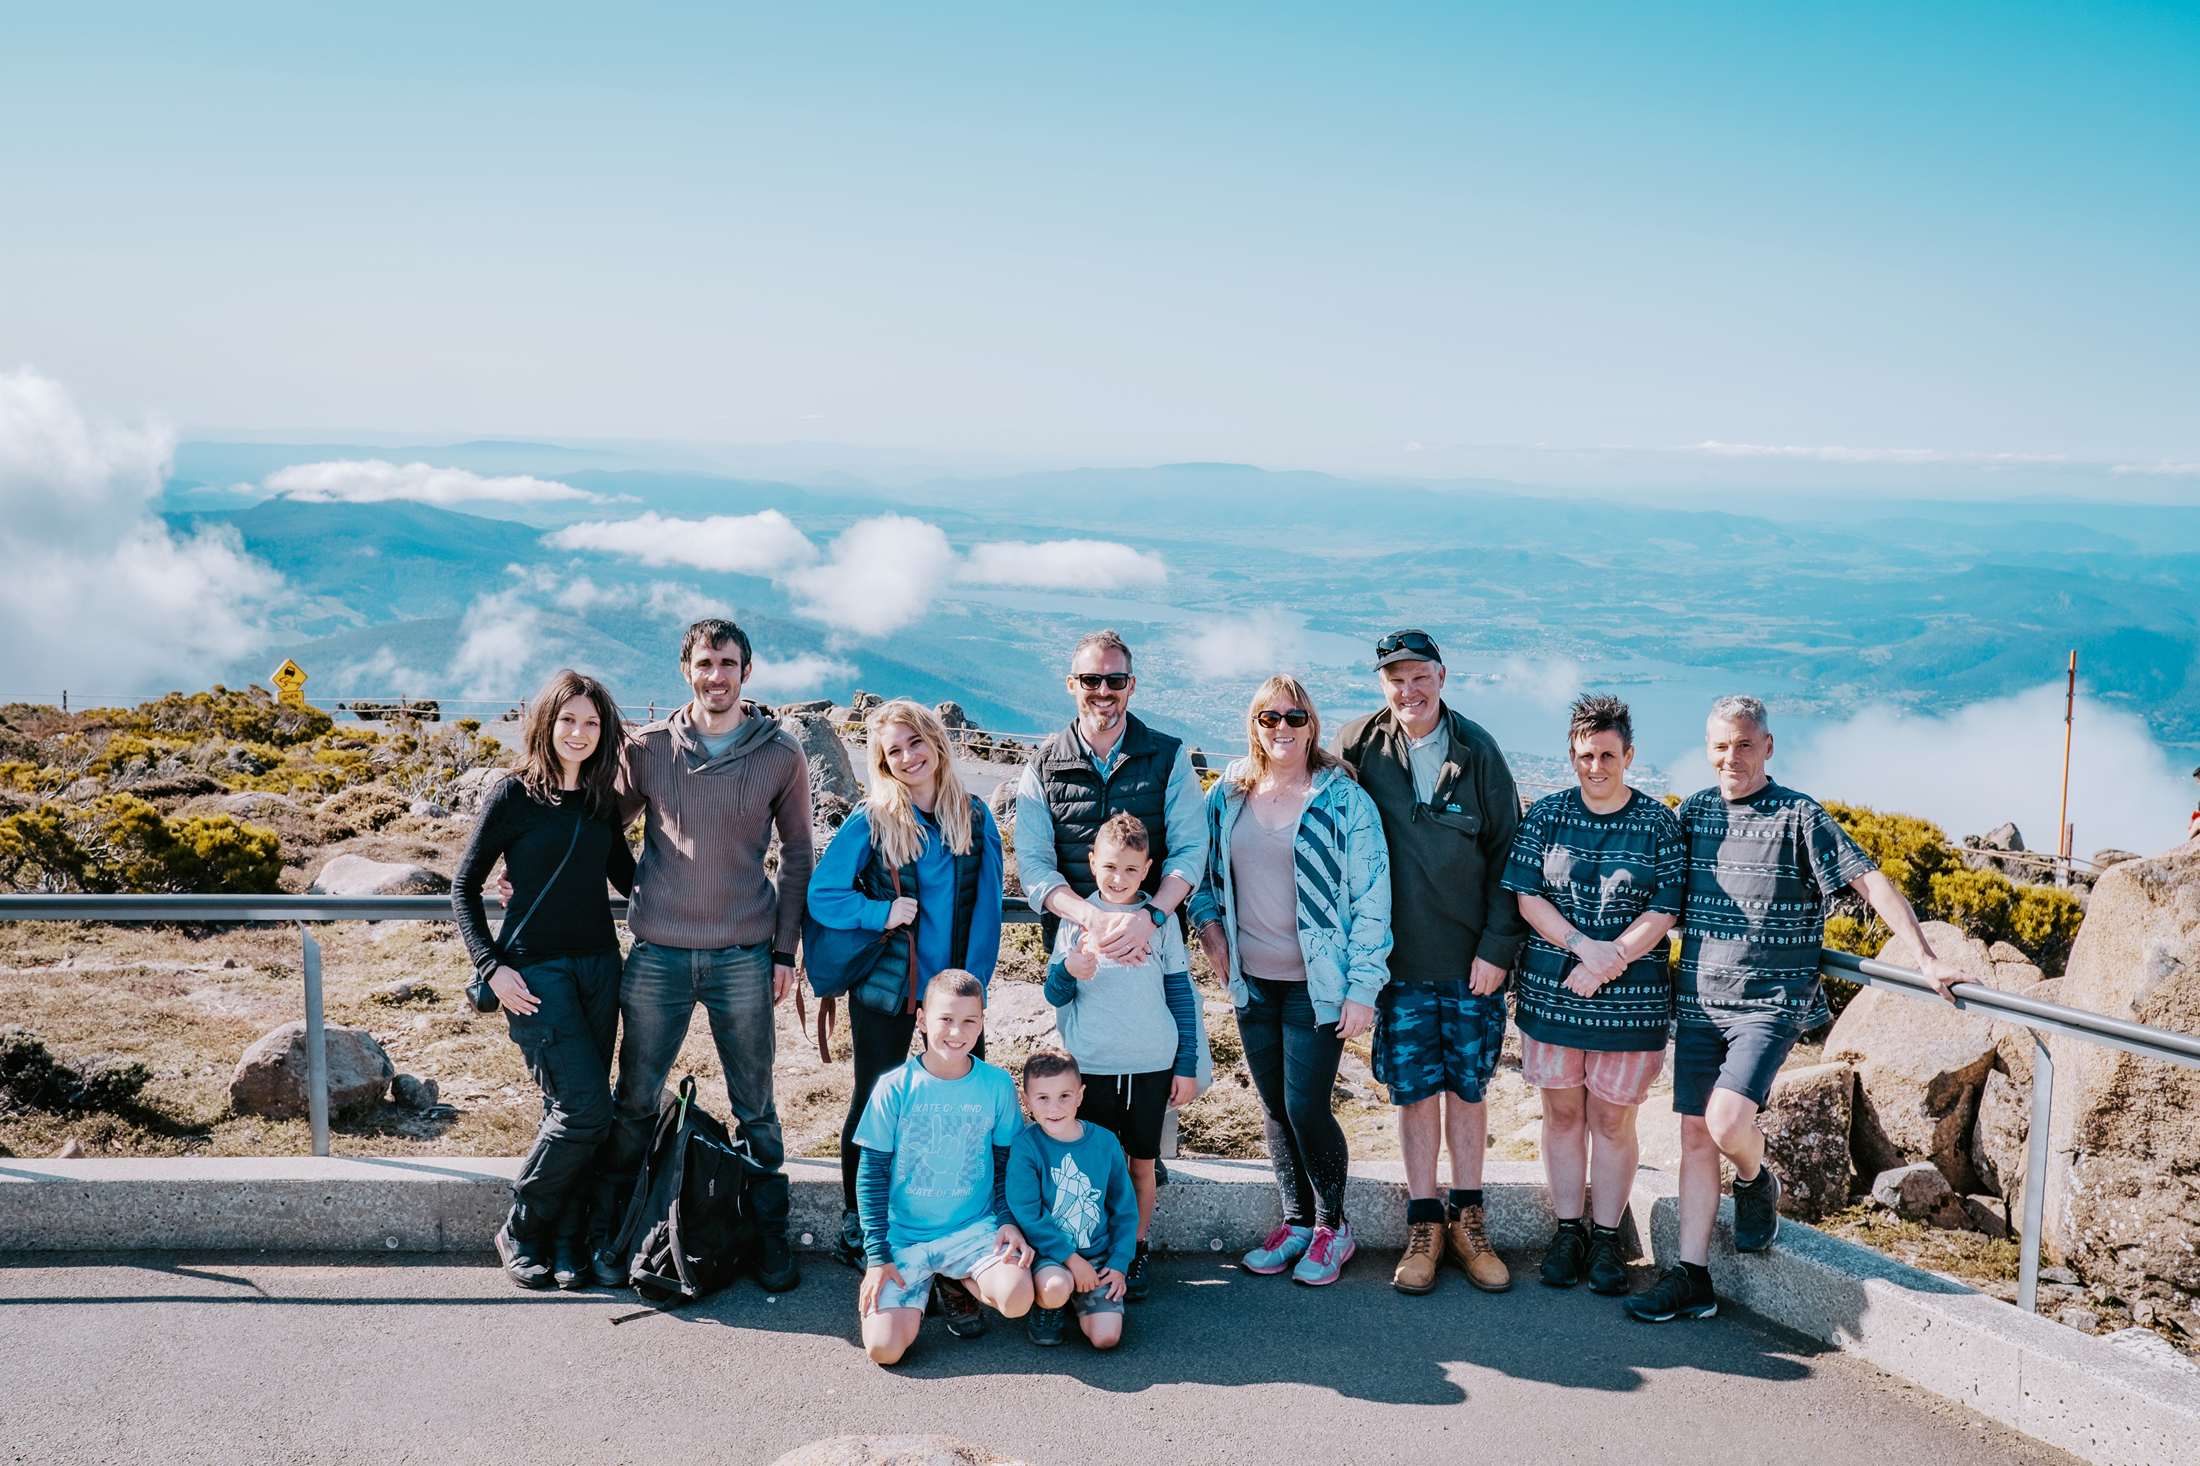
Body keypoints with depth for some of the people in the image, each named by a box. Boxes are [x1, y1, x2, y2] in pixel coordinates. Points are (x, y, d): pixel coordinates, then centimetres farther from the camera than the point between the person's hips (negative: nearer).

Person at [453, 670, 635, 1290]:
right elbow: (464, 887, -1)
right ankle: (520, 1232, 8)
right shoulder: (514, 795, -5)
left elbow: (629, 878, 21)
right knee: (585, 1107, -11)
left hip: (598, 964, 5)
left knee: (578, 1111, 6)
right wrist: (491, 966, -10)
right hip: (534, 970, -5)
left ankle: (570, 1240, 16)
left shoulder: (603, 801, 9)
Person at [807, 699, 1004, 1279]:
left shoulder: (975, 818, 0)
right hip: (884, 988, -2)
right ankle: (856, 1228, 24)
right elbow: (821, 897, -4)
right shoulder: (870, 822, -7)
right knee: (874, 1102, 8)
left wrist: (973, 983, -4)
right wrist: (881, 913, -18)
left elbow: (987, 906, 3)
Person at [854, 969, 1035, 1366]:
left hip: (975, 1229, 1)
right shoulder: (894, 1089, -9)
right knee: (883, 1347, -18)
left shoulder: (997, 1085, -3)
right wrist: (877, 1255, -7)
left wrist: (1008, 1219, -7)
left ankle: (963, 1282, 8)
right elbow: (871, 1174, -3)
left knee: (1016, 1299, -28)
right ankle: (918, 1292, 16)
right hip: (904, 1236, -1)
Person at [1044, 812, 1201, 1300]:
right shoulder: (1077, 918, 2)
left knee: (1142, 1165, 8)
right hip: (1092, 1065, 0)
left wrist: (1187, 1066, 6)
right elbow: (1054, 995, 4)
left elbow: (1181, 994, 8)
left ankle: (1136, 1253, 22)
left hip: (1152, 1065, 0)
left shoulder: (1160, 920, 3)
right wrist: (1068, 972, -20)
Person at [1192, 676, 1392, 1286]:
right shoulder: (1228, 795, 6)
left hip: (1317, 983, -4)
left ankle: (1333, 1226, 15)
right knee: (1273, 1106, 10)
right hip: (1252, 982, 5)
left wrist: (1362, 988, -11)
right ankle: (1297, 1221, 26)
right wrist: (1209, 924, 4)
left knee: (1306, 1106, -6)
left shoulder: (1344, 799, -7)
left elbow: (1371, 898, -7)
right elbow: (1204, 867, 21)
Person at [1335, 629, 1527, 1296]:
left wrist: (1498, 945, -6)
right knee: (1414, 1090, 5)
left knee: (1467, 1086, 9)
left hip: (1472, 958, 0)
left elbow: (1507, 851, 0)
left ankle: (1467, 1220, 21)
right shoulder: (1359, 748, -2)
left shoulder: (1477, 752, -2)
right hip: (1400, 960, 0)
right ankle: (1424, 1224, 16)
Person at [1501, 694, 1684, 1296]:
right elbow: (1526, 897, -2)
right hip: (1549, 990, 2)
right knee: (1562, 1112, 9)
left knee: (1613, 1118, 5)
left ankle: (1606, 1237, 16)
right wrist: (1584, 945, -15)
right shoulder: (1545, 815, 2)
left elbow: (1663, 912, -5)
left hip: (1630, 996, -1)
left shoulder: (1659, 824, -1)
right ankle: (1568, 1230, 21)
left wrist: (1607, 963, -15)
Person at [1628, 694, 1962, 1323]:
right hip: (1698, 1000, 5)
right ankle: (1691, 1277, 11)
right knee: (1695, 1135, 4)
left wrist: (1926, 958, -15)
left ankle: (1757, 1183, 15)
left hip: (1770, 1001, -5)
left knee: (1727, 1120, -20)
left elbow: (1869, 880, -8)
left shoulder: (1798, 816, -5)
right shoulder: (1692, 812, 9)